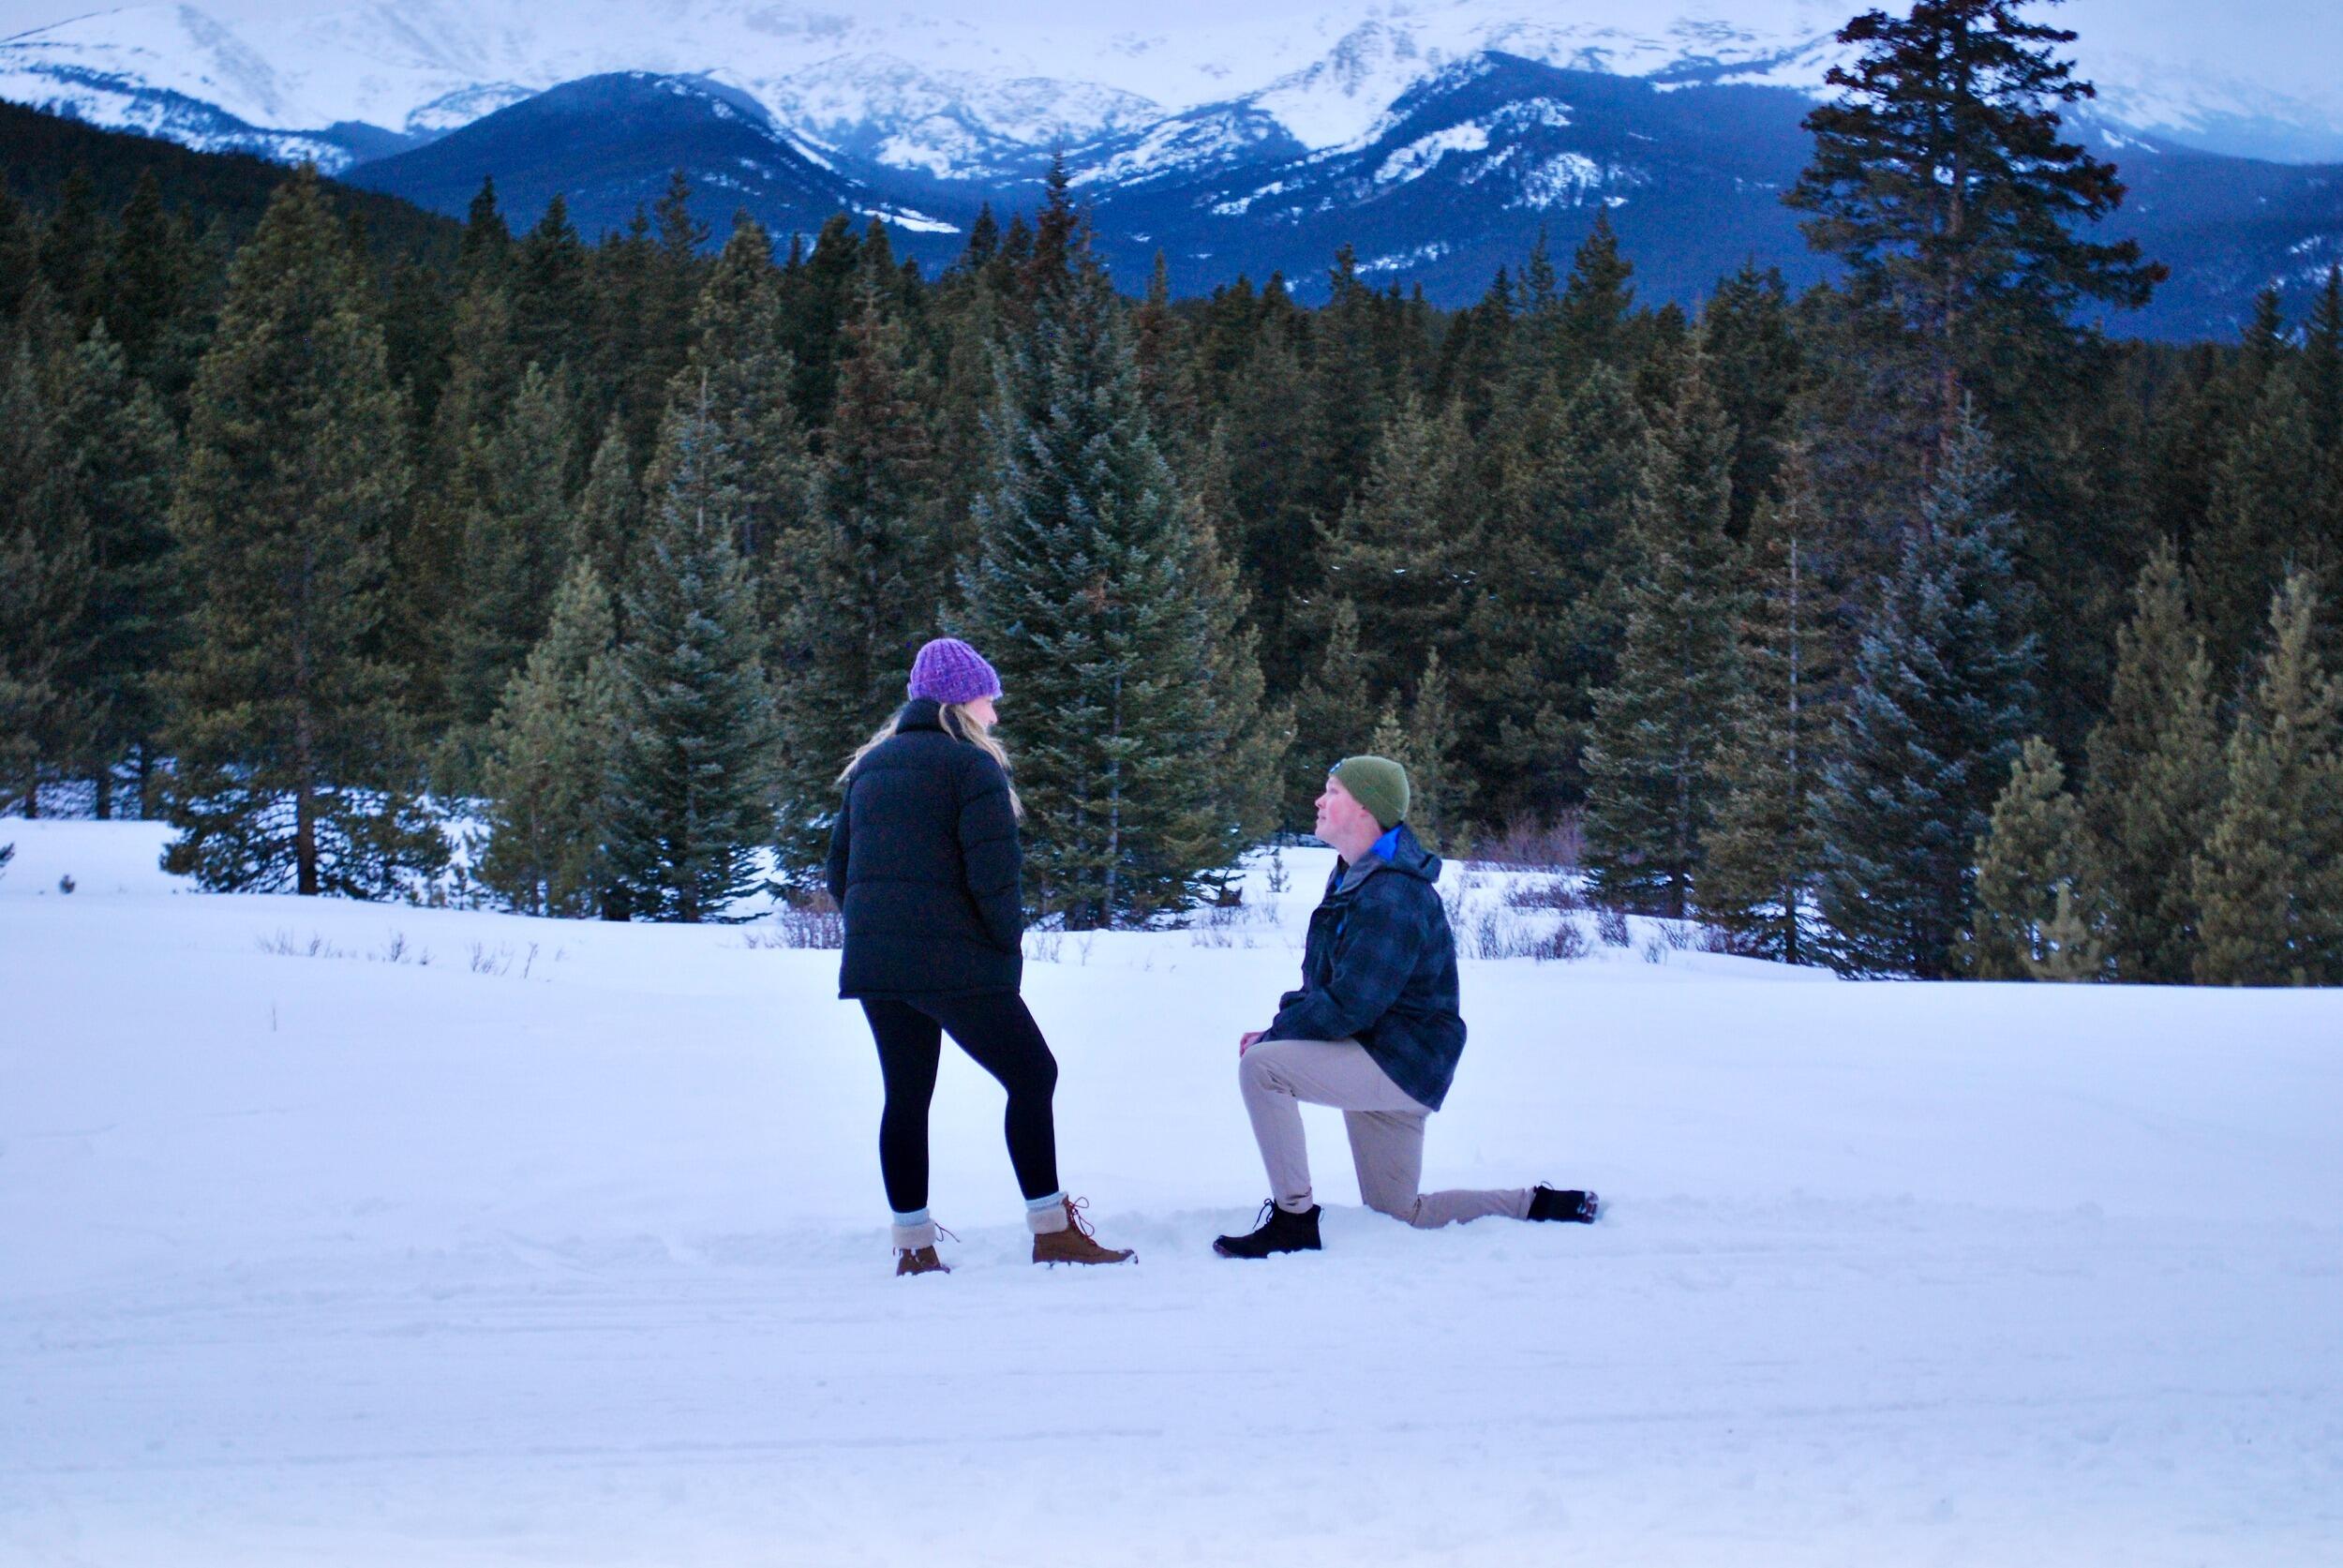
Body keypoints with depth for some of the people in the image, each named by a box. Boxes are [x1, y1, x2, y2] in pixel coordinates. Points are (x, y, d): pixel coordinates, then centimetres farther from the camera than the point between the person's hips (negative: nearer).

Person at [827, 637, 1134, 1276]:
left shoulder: (870, 765, 17)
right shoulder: (972, 764, -6)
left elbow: (839, 870, 16)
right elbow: (992, 874, -15)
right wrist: (1010, 940, -2)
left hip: (873, 961, 7)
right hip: (954, 963, -7)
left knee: (906, 1095, 12)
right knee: (1031, 1075, 2)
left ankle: (913, 1246, 10)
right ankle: (1051, 1230, -2)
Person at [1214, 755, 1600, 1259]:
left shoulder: (1391, 896, -21)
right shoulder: (1354, 879, 12)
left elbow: (1349, 1005, -25)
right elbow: (1325, 985, 17)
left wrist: (1273, 1037, -16)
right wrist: (1279, 1028, 1)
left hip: (1401, 1062, -10)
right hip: (1378, 1063, 10)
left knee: (1261, 1066, -24)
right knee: (1399, 1216, 15)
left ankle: (1293, 1220, -18)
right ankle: (1542, 1205, 23)